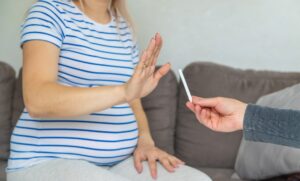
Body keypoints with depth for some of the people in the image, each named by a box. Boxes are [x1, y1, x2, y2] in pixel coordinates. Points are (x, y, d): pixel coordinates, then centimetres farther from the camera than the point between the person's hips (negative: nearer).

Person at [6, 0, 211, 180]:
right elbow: (37, 100, -23)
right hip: (49, 161, -5)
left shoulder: (124, 28, 13)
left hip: (120, 160, 6)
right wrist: (123, 91, -34)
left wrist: (145, 141, -6)